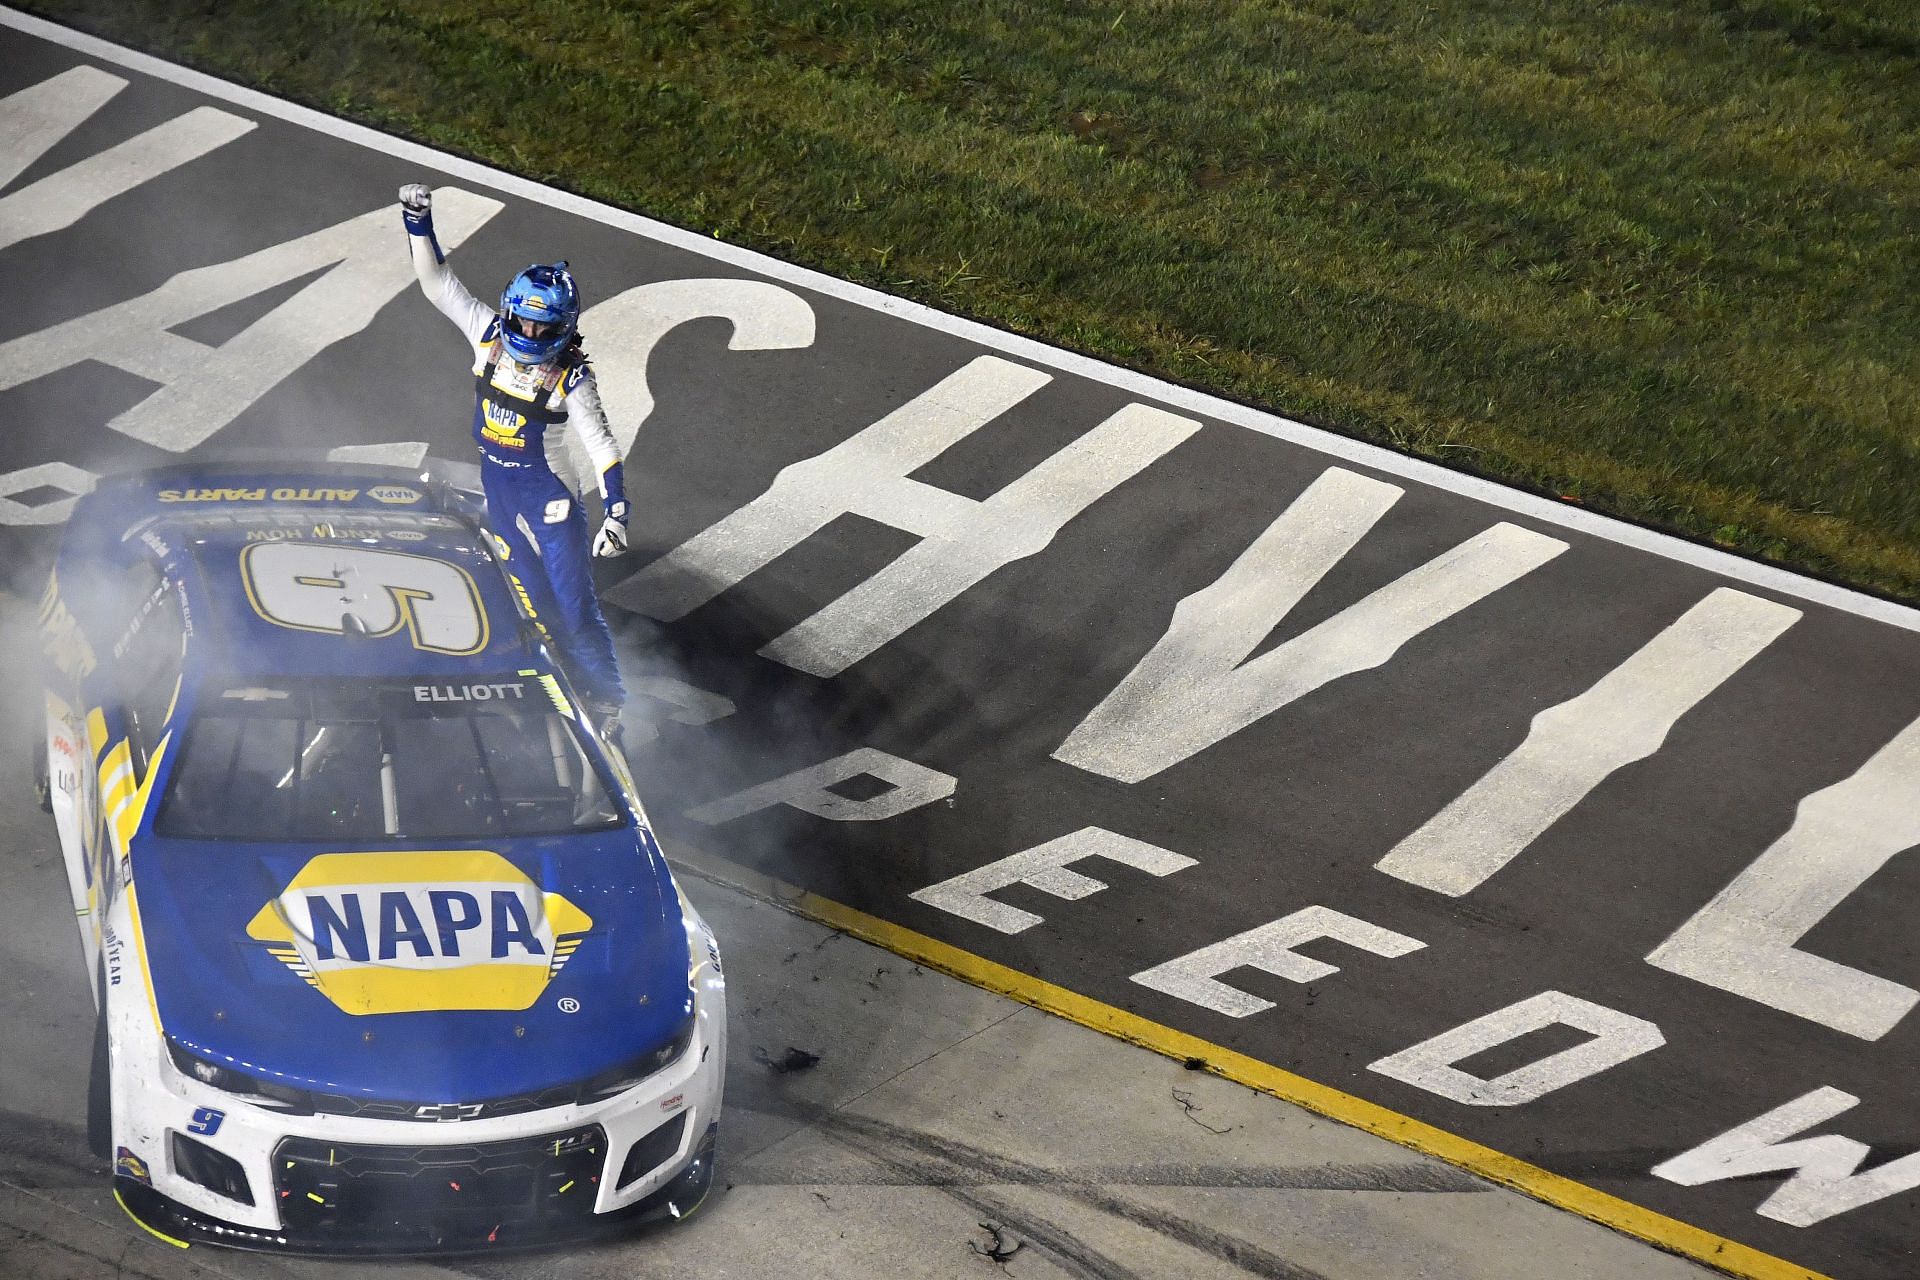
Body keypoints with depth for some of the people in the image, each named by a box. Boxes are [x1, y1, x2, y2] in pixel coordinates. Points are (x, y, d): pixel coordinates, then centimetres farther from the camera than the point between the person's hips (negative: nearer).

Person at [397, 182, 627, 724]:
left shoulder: (571, 379, -20)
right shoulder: (490, 333, -8)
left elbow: (603, 450, -20)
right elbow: (438, 283, -5)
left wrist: (615, 515, -29)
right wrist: (419, 225, -17)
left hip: (547, 491, -5)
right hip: (495, 482, 5)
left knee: (575, 602, -2)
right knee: (535, 595, 14)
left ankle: (606, 696, 12)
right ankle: (568, 680, 29)